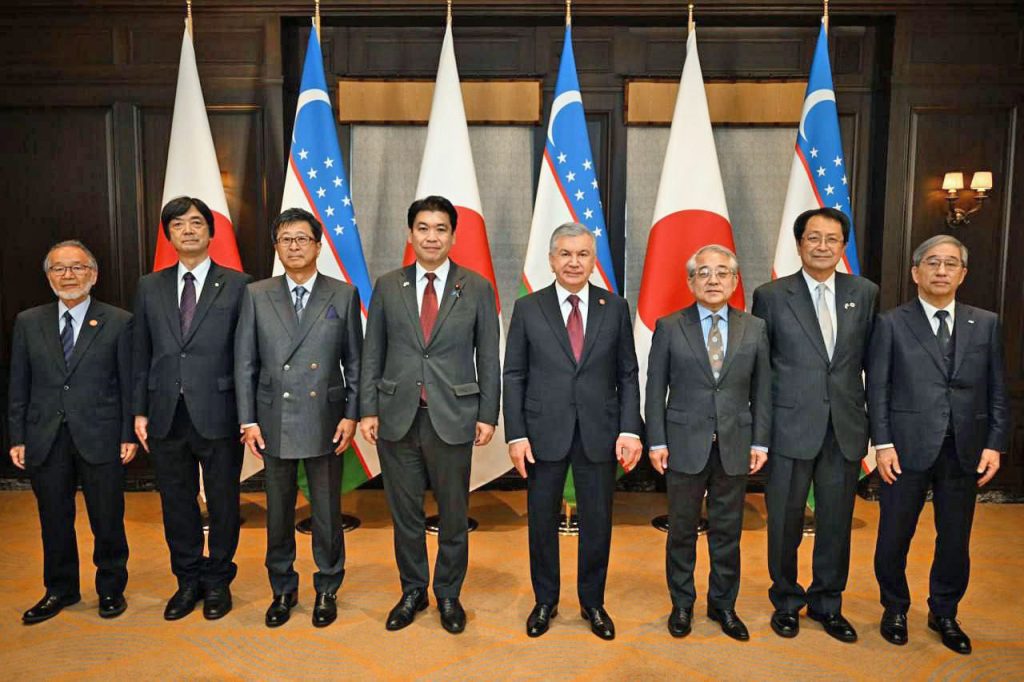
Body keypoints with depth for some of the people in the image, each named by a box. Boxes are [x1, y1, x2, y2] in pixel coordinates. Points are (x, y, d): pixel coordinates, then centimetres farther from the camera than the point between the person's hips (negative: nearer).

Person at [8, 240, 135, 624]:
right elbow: (18, 386, 8)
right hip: (45, 440, 3)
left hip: (100, 437, -2)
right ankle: (60, 590, 32)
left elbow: (129, 383, -2)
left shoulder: (118, 322, -1)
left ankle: (111, 589, 26)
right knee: (54, 521, 14)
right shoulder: (28, 322, 7)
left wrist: (129, 435, -6)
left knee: (108, 521, 7)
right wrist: (17, 438, 3)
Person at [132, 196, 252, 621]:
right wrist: (140, 410, 5)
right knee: (176, 502, 13)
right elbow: (141, 354, 10)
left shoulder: (237, 285, -1)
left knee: (223, 501, 8)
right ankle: (188, 581, 29)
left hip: (218, 413, -3)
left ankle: (218, 582, 26)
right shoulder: (150, 287, 10)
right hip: (166, 414, 3)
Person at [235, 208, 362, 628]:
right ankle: (283, 590, 31)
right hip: (274, 422, 1)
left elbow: (354, 361, 3)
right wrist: (248, 421, -2)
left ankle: (327, 590, 27)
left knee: (327, 511, 9)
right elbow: (245, 363, 3)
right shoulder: (256, 295, 4)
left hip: (325, 420, -1)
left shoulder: (343, 295, 2)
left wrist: (351, 415, -4)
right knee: (279, 512, 13)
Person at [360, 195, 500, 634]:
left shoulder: (477, 289, 1)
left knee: (453, 514, 10)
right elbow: (373, 353, 6)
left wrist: (488, 414, -3)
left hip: (452, 418, -1)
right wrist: (368, 410, 0)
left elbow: (488, 357, 1)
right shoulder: (387, 287, 5)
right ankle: (412, 592, 32)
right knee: (405, 513, 13)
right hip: (397, 417, 2)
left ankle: (449, 595, 30)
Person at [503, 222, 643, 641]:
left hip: (599, 433, 1)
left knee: (597, 521, 10)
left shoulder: (615, 308, 4)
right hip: (544, 432, 0)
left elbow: (627, 375, 4)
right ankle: (545, 601, 30)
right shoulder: (527, 308, 1)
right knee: (542, 520, 10)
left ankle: (593, 603, 30)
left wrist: (630, 430, -5)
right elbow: (514, 376, 0)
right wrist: (515, 434, -7)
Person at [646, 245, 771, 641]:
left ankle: (723, 605, 30)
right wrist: (657, 441, -6)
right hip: (684, 445, -1)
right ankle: (682, 605, 27)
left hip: (735, 447, 2)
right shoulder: (669, 327, -1)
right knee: (682, 530, 10)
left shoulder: (754, 329, 4)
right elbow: (656, 389, -1)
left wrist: (760, 442, 0)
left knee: (728, 531, 12)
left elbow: (761, 390, 5)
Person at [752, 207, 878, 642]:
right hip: (791, 426, -2)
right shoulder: (771, 296, -2)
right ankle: (786, 602, 29)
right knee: (785, 521, 8)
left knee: (837, 522, 12)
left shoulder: (865, 293, 5)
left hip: (846, 427, 3)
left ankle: (827, 603, 32)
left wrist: (875, 418, 4)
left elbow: (871, 357, 10)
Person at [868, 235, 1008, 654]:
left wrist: (994, 444, 0)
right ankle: (896, 610, 28)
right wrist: (883, 444, -9)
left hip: (965, 451, 3)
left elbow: (997, 390, 8)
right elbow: (878, 389, -3)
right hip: (908, 448, -2)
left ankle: (944, 614, 32)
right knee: (894, 537, 7)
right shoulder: (892, 324, 0)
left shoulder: (985, 324, 8)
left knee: (955, 540, 12)